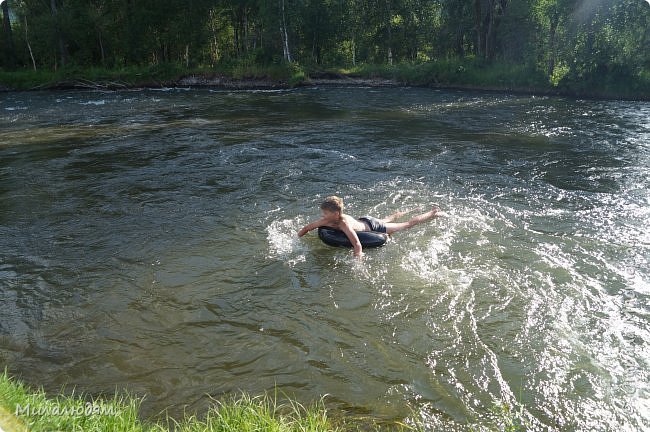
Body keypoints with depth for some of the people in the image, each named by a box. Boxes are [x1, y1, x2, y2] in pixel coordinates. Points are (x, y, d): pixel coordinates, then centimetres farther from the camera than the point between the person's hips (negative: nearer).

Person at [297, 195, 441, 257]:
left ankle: (433, 213, 29)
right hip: (364, 221, 7)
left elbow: (358, 245, -50)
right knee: (389, 219, 35)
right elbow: (305, 228, -14)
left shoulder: (344, 224, -43)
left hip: (373, 226, -7)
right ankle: (409, 211, 60)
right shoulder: (326, 221, -23)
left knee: (407, 224, 11)